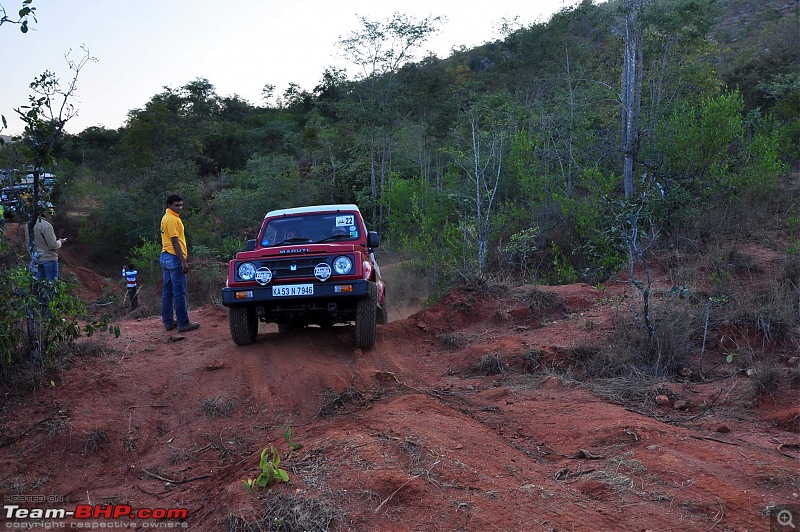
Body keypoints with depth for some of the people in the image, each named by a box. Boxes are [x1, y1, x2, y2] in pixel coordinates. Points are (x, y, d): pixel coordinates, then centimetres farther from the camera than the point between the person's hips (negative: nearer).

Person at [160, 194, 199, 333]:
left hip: (165, 257, 10)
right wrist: (183, 262, -20)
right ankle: (183, 323, -2)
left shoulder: (166, 218, 16)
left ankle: (168, 321, 17)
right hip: (174, 258, -10)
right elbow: (175, 241, -20)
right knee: (179, 293, -5)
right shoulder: (172, 219, -15)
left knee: (167, 292, 12)